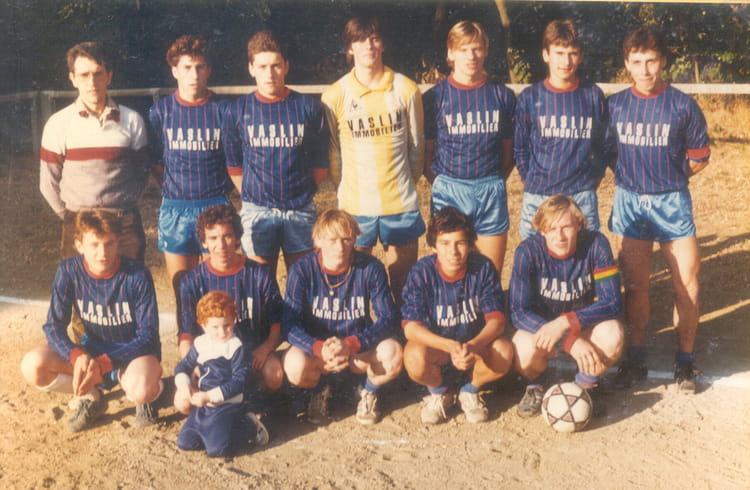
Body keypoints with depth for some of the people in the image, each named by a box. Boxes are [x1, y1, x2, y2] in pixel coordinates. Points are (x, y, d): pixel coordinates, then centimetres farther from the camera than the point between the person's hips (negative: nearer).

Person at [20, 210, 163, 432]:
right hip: (92, 351, 4)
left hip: (133, 351, -4)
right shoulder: (69, 270, -13)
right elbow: (54, 326, -11)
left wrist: (102, 364, -30)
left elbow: (148, 336, -20)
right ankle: (90, 397, 2)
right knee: (33, 366, -21)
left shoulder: (137, 275, -21)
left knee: (139, 390, -38)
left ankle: (150, 388, 0)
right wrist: (77, 356, -32)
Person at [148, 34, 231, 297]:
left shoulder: (222, 109, 1)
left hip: (215, 206, -1)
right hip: (174, 209, 1)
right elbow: (154, 162, 11)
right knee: (181, 289, 6)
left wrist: (220, 188, 3)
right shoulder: (160, 110, 4)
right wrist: (175, 189, 5)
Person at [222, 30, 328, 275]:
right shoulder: (238, 110, 2)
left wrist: (303, 194, 5)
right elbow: (233, 164, 8)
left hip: (300, 211, 0)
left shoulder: (308, 107, 1)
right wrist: (251, 196, 3)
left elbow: (320, 162, 6)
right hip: (257, 212, 0)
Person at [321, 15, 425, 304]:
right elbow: (332, 152, 5)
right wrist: (347, 188, 6)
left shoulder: (406, 89, 1)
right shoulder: (335, 96, -2)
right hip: (355, 206, -1)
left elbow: (416, 145, 9)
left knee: (404, 285, 7)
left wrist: (406, 182, 12)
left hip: (401, 204, 1)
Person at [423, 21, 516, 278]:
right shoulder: (435, 97, 1)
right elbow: (425, 150, 3)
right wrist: (439, 184, -3)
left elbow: (509, 149, 10)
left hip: (491, 191, 1)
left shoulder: (502, 95, 6)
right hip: (449, 192, -1)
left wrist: (495, 182, 3)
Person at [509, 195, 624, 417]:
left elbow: (613, 302, -22)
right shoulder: (528, 251, -22)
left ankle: (585, 385, 2)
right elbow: (518, 311, -24)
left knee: (612, 336, -31)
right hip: (539, 324, -1)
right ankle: (535, 386, 5)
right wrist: (571, 342, -35)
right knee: (526, 349, -34)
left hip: (583, 322, 1)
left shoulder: (596, 244, -20)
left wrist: (565, 323, -37)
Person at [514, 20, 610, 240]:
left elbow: (604, 144, 12)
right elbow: (520, 148, 9)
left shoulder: (593, 95, 4)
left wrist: (594, 178, 8)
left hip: (582, 198, 0)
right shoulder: (530, 97, 2)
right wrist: (531, 181, 7)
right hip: (537, 197, 0)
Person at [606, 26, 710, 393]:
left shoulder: (683, 105, -5)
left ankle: (685, 362, 12)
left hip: (672, 202, -1)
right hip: (629, 201, 2)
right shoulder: (615, 105, 1)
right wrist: (631, 176, 5)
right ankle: (636, 359, 19)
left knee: (687, 281, -3)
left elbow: (699, 158, 4)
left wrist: (670, 177, 3)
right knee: (635, 284, 7)